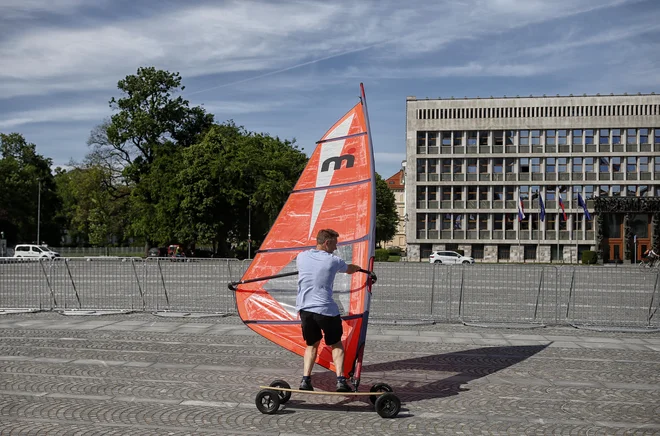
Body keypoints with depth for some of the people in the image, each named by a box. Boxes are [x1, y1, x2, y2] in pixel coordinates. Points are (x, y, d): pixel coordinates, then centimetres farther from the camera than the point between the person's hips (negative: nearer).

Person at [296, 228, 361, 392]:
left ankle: (306, 380, 8)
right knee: (336, 344, 15)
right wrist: (358, 268, 42)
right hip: (326, 310, -3)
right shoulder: (333, 260, -4)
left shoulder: (301, 257, 5)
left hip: (304, 309, 4)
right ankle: (341, 381, 4)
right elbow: (350, 269, 17)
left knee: (312, 344, 21)